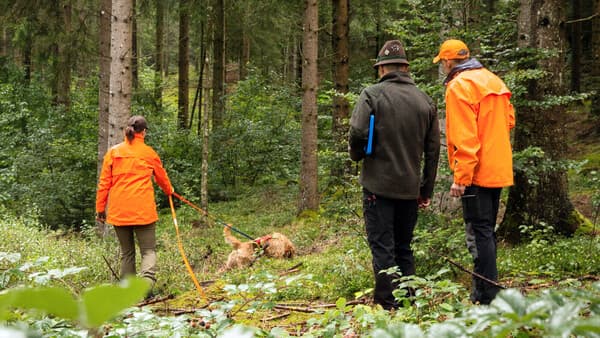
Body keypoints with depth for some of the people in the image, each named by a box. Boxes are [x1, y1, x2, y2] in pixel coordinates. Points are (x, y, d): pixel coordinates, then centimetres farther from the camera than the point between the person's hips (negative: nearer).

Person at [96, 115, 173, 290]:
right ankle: (147, 280, -24)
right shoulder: (149, 153, 4)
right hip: (143, 210, -2)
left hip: (119, 211, 2)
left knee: (126, 252, 14)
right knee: (148, 250, 2)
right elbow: (162, 177, 20)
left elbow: (104, 183, 5)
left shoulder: (113, 152, 6)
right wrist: (169, 190, 41)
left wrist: (100, 208, 11)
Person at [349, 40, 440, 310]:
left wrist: (356, 155, 9)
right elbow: (432, 151, 11)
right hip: (410, 187, 5)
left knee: (382, 247, -1)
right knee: (404, 248, 14)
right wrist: (426, 190, 18)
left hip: (379, 185, -5)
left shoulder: (372, 95, -7)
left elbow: (358, 134, -14)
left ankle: (387, 305, -3)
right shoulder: (425, 101, 9)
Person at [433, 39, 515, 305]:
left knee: (479, 233, -6)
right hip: (498, 170, 9)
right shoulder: (493, 81, 13)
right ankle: (487, 289, 25)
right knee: (486, 231, 17)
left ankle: (485, 298, -4)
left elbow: (465, 137, -19)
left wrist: (461, 177, -18)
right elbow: (508, 120, 17)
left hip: (476, 172, -9)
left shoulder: (459, 86, -13)